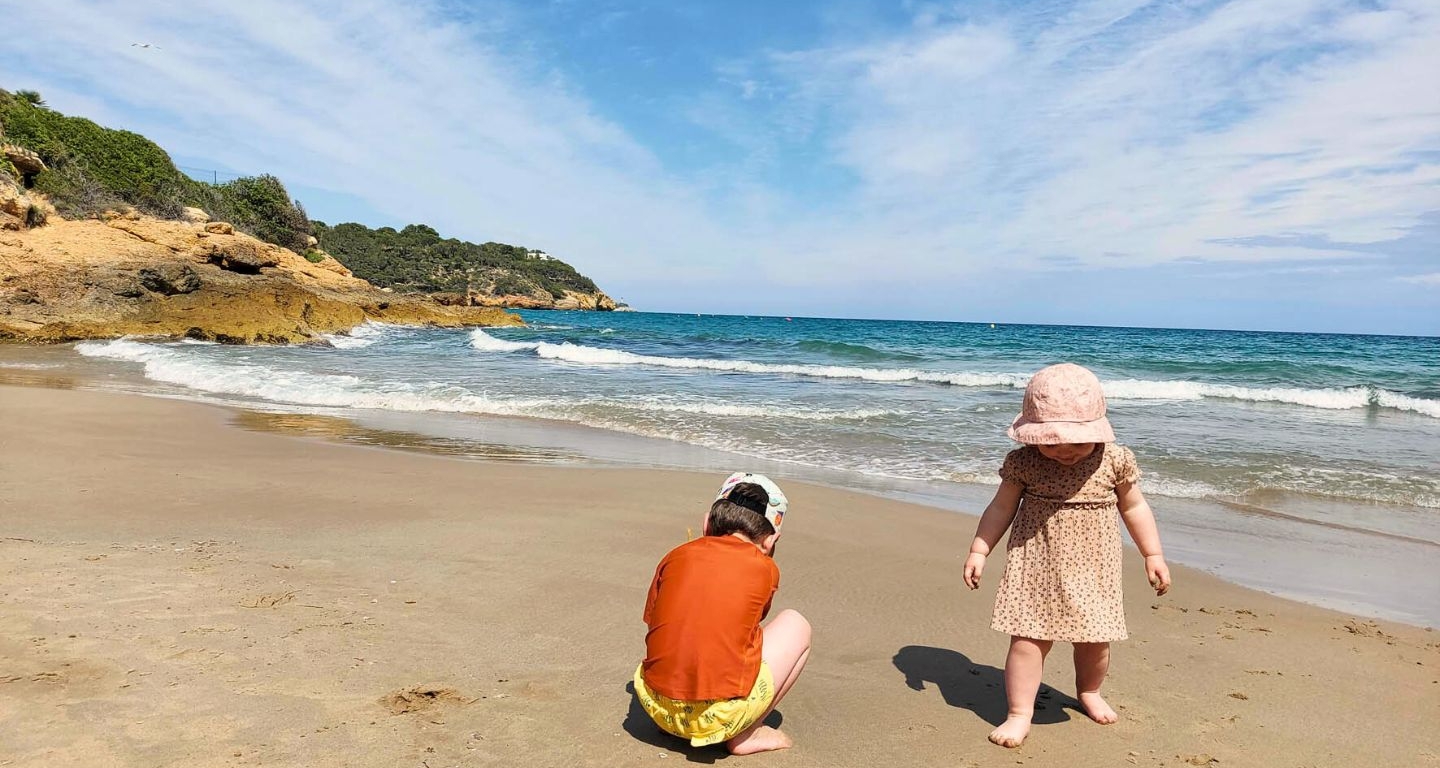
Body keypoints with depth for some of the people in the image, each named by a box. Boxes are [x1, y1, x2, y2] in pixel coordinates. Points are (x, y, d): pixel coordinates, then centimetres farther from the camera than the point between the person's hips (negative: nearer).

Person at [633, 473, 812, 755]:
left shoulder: (676, 555, 7)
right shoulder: (765, 568, 1)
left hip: (657, 708, 5)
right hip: (721, 718, -5)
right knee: (796, 625, 17)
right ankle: (746, 735, 12)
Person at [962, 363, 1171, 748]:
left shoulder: (1115, 460, -7)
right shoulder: (1023, 462, -11)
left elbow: (1134, 507, 7)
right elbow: (1001, 508, -2)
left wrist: (1153, 555, 9)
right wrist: (978, 550, -5)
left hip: (1092, 570, 2)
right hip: (1036, 568, -1)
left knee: (1094, 641, 14)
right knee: (1028, 639, -4)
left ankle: (1089, 691, 44)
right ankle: (1019, 714, 9)